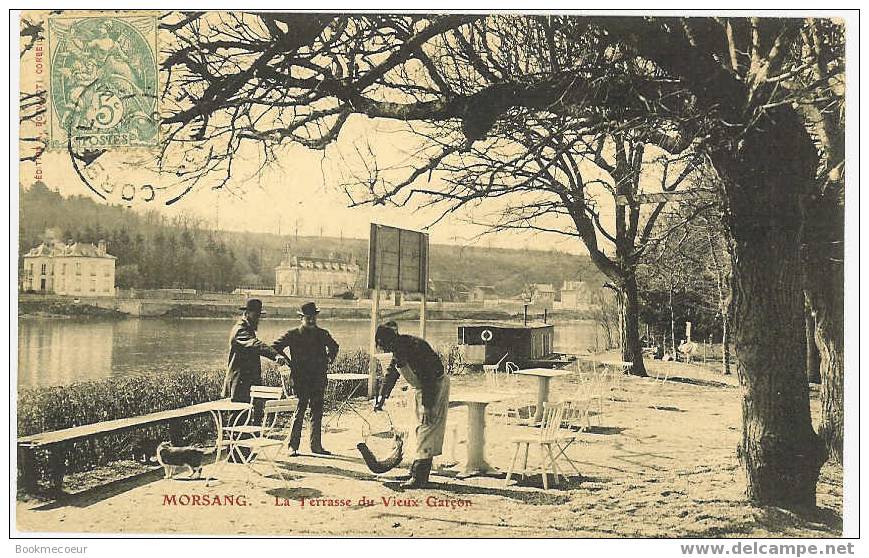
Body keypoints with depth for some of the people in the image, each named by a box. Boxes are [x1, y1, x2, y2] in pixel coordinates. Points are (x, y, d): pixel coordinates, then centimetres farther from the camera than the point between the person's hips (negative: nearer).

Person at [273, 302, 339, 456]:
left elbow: (334, 347, 28)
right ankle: (293, 446, 0)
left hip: (318, 380, 4)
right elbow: (275, 347, 0)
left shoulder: (322, 334, 9)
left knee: (317, 412, 8)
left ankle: (316, 445, 17)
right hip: (300, 379, -4)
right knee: (299, 410, -7)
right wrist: (288, 363, -5)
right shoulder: (293, 335, -2)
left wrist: (329, 360, 14)